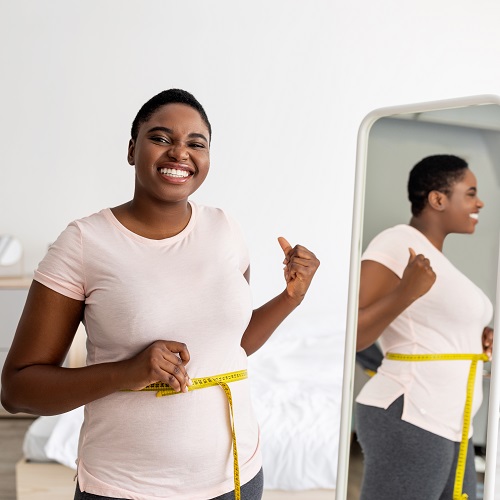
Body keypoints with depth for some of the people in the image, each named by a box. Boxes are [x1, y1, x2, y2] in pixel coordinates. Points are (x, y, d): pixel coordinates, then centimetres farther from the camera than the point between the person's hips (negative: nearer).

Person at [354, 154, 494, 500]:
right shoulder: (397, 244, -12)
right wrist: (407, 292, -31)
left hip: (444, 427, 10)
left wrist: (472, 342, 12)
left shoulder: (433, 255, 17)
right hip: (409, 424, -10)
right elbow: (351, 336, -19)